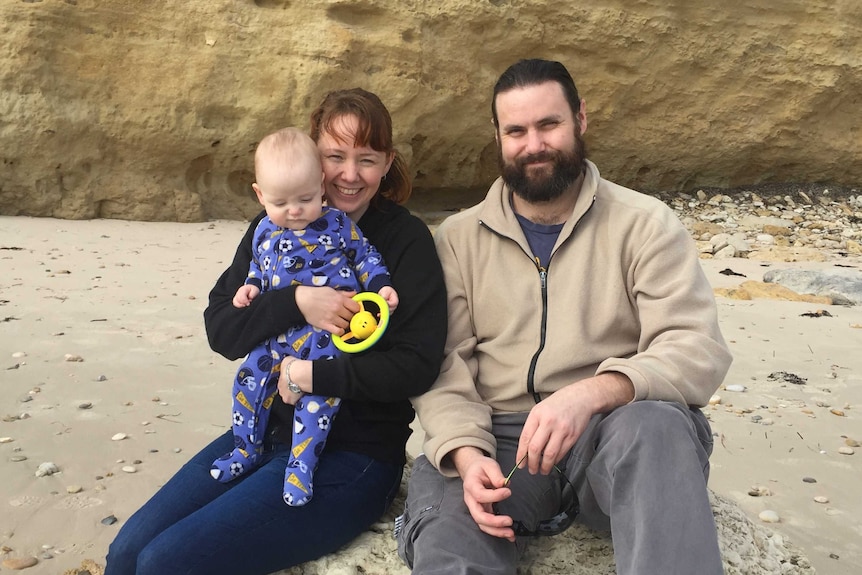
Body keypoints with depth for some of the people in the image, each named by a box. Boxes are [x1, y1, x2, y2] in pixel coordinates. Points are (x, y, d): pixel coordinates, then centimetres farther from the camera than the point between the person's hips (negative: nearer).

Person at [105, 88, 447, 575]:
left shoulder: (407, 239, -9)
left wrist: (315, 375, -18)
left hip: (353, 456, -5)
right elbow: (222, 330, -3)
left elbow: (419, 364, -16)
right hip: (268, 429, 6)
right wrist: (296, 301, -19)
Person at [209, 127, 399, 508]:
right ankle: (246, 451, 23)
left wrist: (381, 286, -10)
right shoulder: (265, 232, 8)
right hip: (279, 333, 5)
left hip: (328, 333, -4)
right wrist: (250, 286, 3)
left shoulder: (338, 225, -4)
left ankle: (301, 466, -1)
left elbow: (366, 258, 4)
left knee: (317, 393, -16)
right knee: (249, 378, 2)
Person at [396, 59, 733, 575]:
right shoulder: (459, 238, 9)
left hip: (613, 433, 1)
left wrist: (590, 394, -28)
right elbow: (443, 365, 1)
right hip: (497, 440, 0)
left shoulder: (644, 224, 3)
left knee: (654, 423, -34)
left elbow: (697, 349, -9)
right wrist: (465, 452, -18)